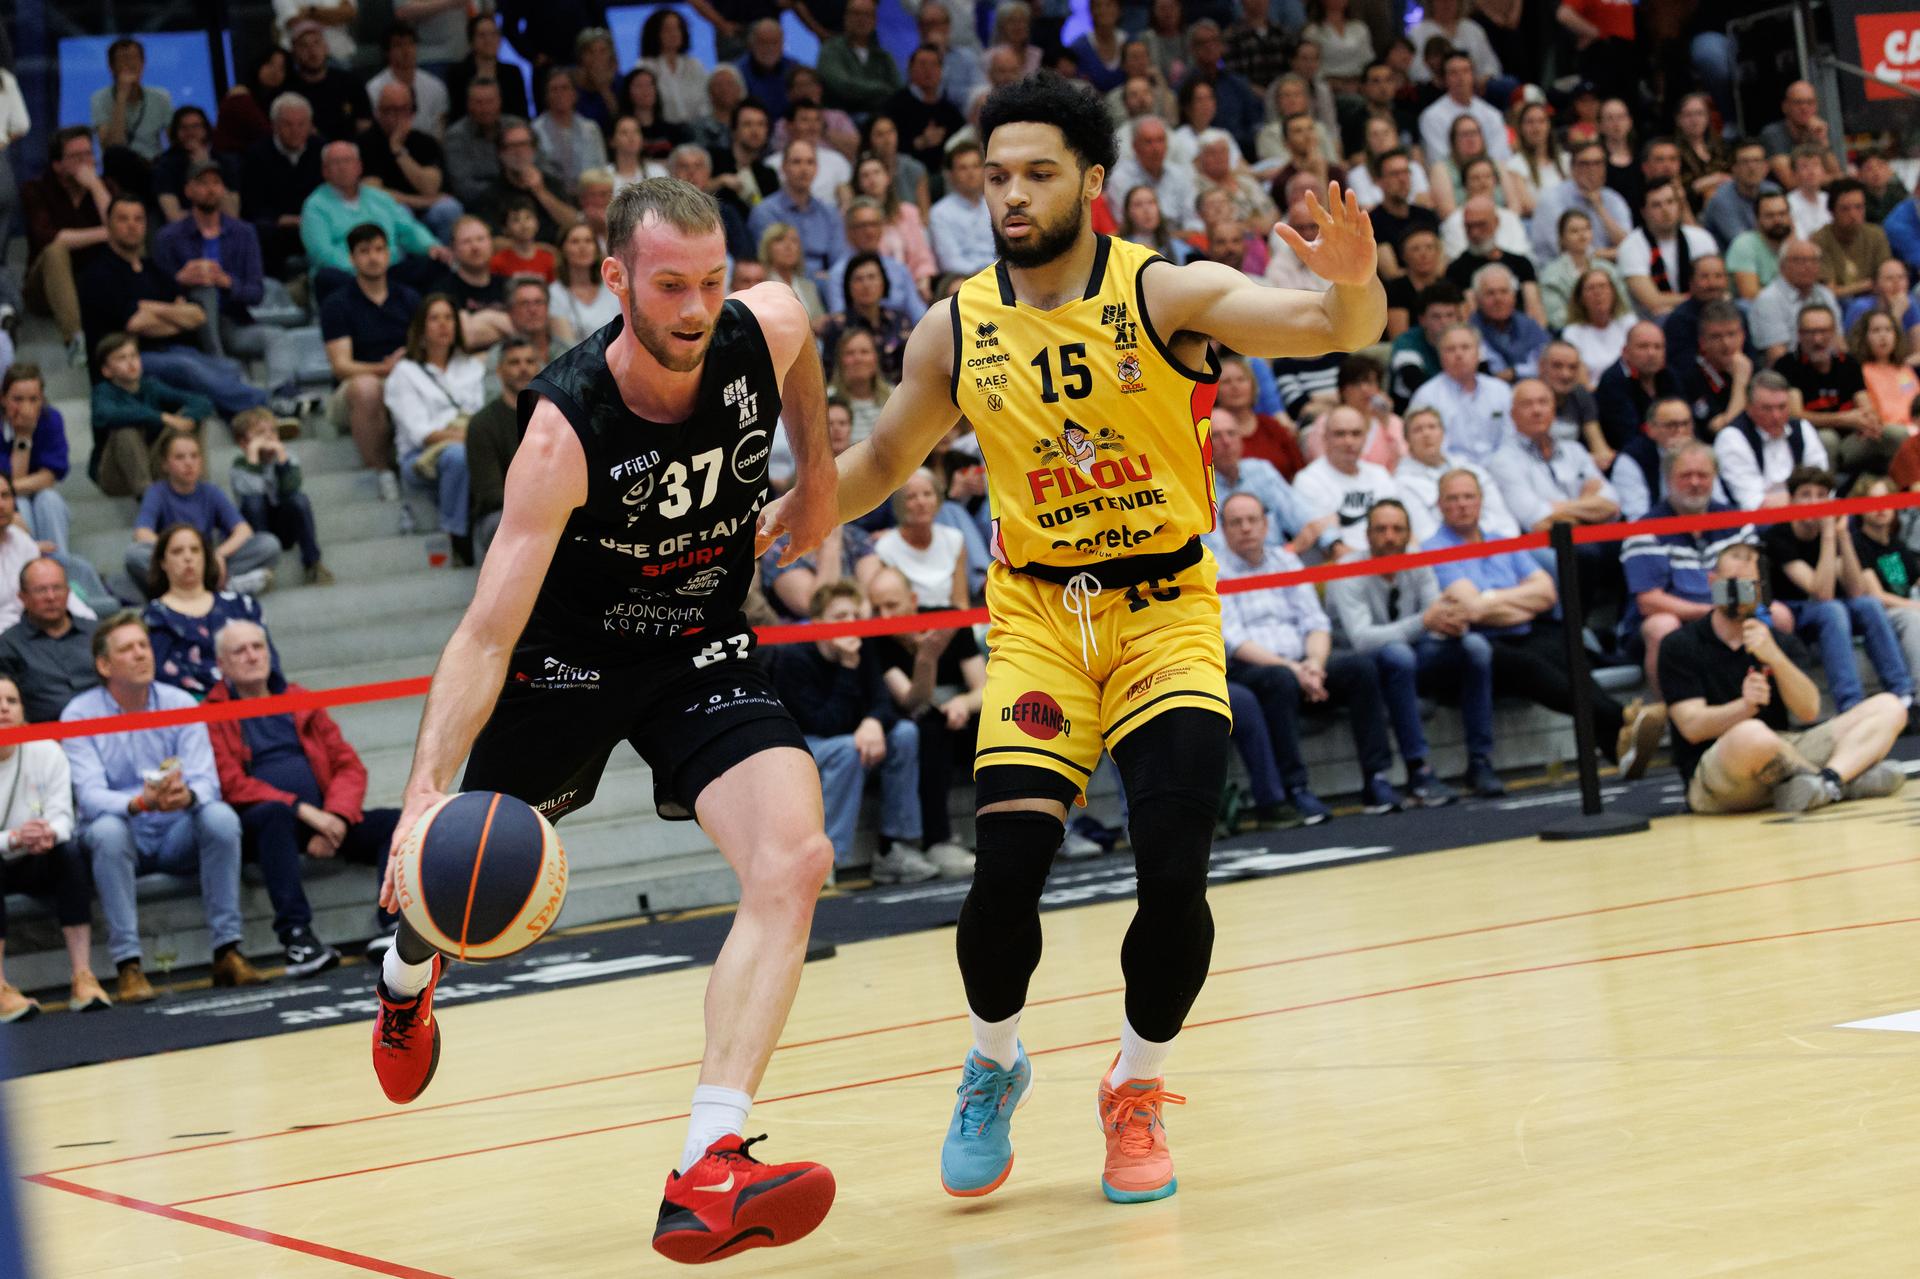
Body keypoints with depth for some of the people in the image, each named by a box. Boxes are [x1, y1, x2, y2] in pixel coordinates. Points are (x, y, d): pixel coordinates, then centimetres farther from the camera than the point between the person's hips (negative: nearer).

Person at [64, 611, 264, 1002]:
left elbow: (207, 780, -11)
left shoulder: (179, 703, -1)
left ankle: (227, 952, -23)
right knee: (107, 831, -35)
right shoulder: (79, 715, -8)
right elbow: (89, 796, -19)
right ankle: (128, 966, -33)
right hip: (122, 839, -2)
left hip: (177, 837, 2)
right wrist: (141, 804, -40)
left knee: (221, 817, -28)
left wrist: (186, 795, -37)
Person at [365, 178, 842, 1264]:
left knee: (794, 860, -23)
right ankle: (411, 971, 59)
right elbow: (489, 631, -33)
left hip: (703, 650, 2)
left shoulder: (770, 330, -20)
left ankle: (708, 1173, -29)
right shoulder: (564, 431, -32)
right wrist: (427, 791, -44)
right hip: (567, 655, -2)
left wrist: (819, 474, 18)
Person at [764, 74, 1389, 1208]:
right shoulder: (958, 330, -2)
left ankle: (1138, 1093, 14)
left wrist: (1356, 286, -47)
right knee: (1007, 877, -12)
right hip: (1037, 613, 2)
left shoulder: (1167, 294, -11)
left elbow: (1329, 328, -24)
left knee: (1175, 877, -13)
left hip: (1168, 611, -1)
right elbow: (885, 457, 14)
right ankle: (993, 1069, 19)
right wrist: (782, 519, -1)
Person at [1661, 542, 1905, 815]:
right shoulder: (1680, 647, 4)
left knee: (1888, 707, -4)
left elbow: (1808, 711, -1)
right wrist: (1745, 706, -27)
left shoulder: (1781, 643, 16)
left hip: (1782, 757, 6)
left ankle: (1828, 780, -33)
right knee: (1752, 735, -42)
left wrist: (1774, 657, -17)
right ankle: (1850, 778, -18)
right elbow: (1692, 726, -9)